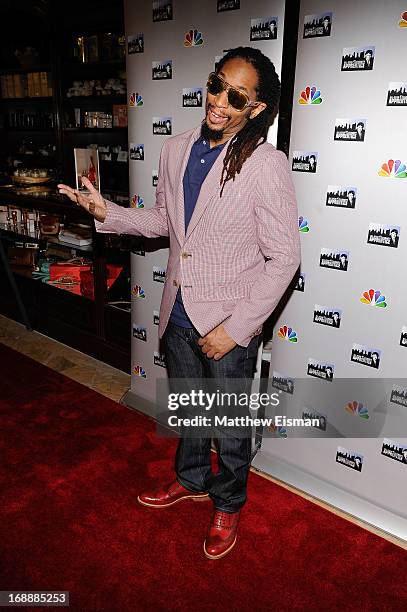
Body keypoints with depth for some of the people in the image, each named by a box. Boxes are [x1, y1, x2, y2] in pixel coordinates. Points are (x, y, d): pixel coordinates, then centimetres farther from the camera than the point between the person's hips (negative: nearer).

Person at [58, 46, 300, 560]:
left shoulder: (266, 165, -18)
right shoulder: (175, 151, 1)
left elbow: (284, 257, -16)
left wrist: (235, 328, -17)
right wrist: (108, 213, -1)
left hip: (228, 325, -5)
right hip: (178, 315, 6)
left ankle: (227, 504, 43)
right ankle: (190, 479, 52)